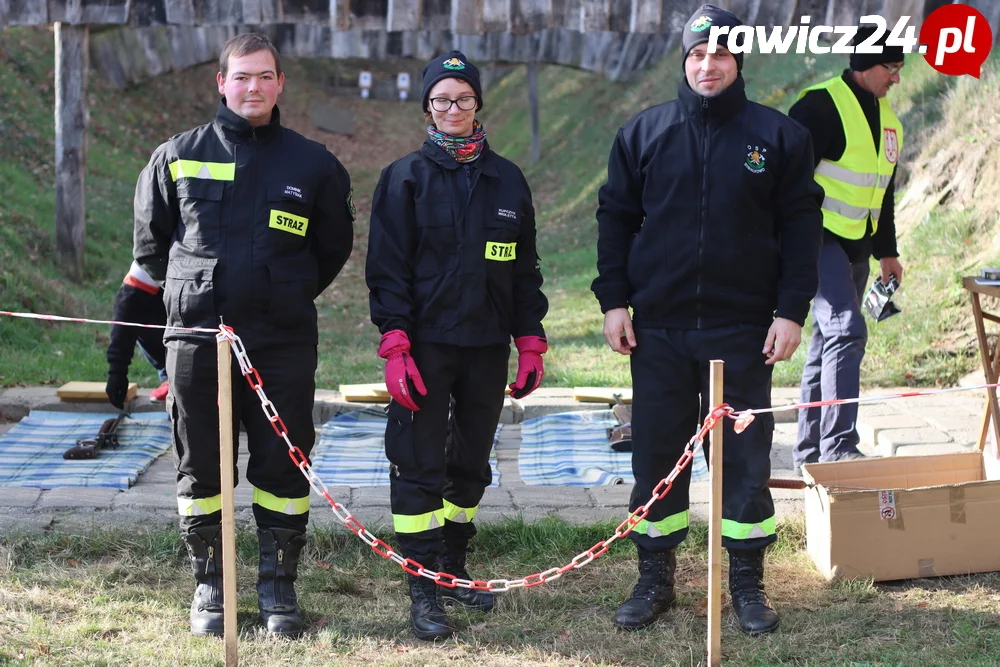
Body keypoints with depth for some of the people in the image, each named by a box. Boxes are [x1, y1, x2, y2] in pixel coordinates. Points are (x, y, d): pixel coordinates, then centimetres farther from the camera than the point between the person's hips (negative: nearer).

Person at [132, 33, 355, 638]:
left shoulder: (313, 166, 5)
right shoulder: (178, 157, 5)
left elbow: (335, 247, 18)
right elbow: (150, 242, 17)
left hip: (284, 344, 0)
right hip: (196, 339, 0)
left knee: (283, 469, 3)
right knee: (200, 468, 6)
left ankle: (279, 587, 15)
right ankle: (210, 586, 19)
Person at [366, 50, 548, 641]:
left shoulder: (508, 180, 10)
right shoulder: (406, 178, 0)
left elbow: (526, 267, 14)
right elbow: (387, 267, -4)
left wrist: (531, 342, 8)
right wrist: (395, 344, -13)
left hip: (488, 347, 4)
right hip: (426, 343, -4)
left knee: (471, 465, 12)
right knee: (419, 468, -5)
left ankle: (454, 567, 26)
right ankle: (423, 589, 0)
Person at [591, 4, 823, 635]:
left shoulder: (779, 135, 0)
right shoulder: (645, 133, 4)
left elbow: (801, 227, 1)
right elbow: (616, 217, 9)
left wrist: (791, 311, -6)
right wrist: (614, 300, 1)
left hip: (744, 329, -1)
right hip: (658, 328, 2)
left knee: (746, 459, 4)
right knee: (656, 458, 7)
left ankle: (748, 583, 17)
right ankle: (655, 578, 20)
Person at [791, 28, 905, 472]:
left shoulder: (886, 116, 14)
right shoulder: (821, 106, -13)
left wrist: (887, 251, 26)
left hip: (856, 245, 9)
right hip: (819, 238, -9)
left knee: (830, 342, 11)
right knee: (846, 331, -21)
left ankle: (809, 451, 18)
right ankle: (838, 448, -23)